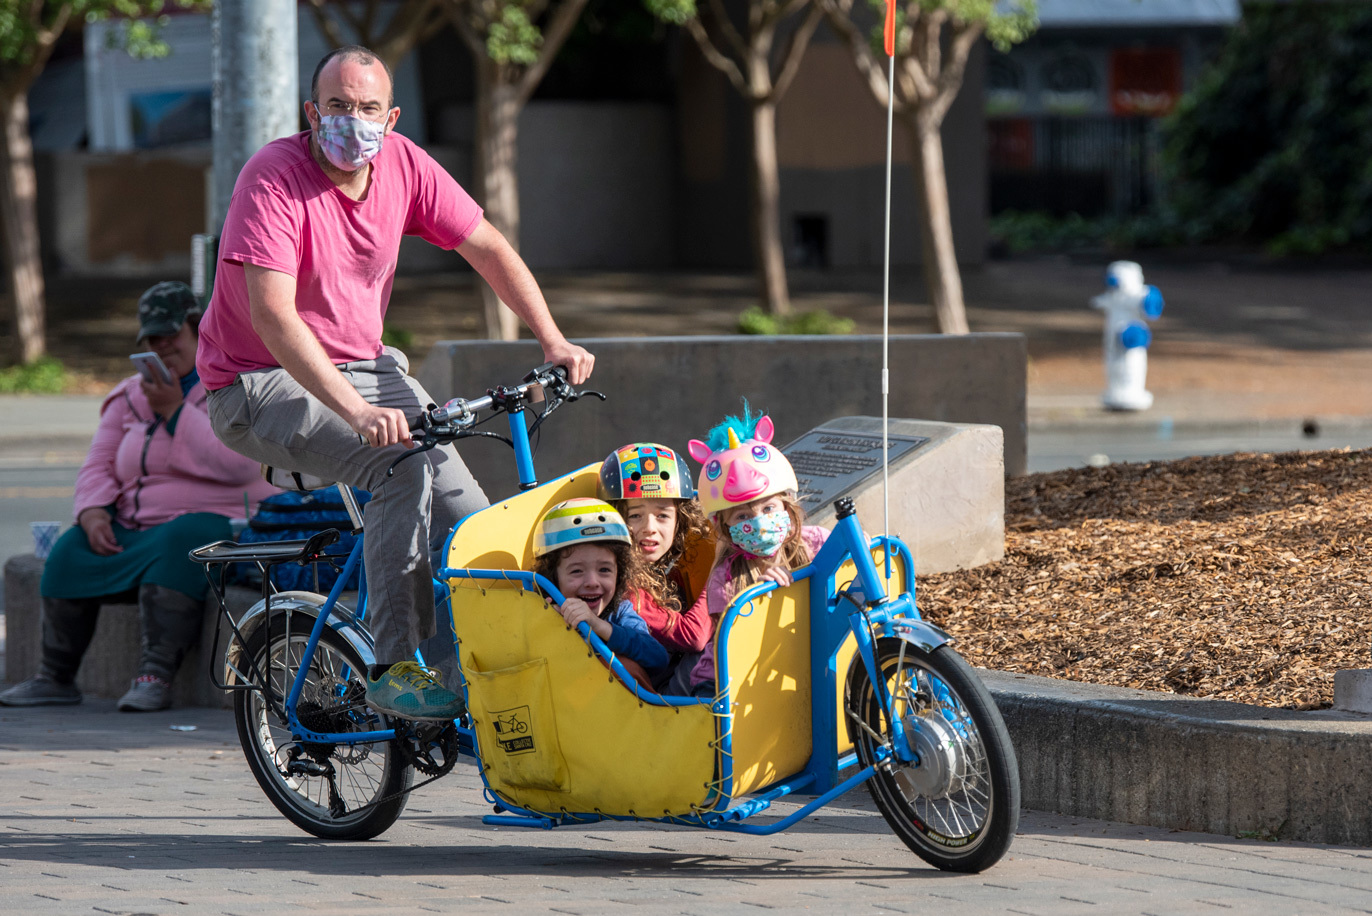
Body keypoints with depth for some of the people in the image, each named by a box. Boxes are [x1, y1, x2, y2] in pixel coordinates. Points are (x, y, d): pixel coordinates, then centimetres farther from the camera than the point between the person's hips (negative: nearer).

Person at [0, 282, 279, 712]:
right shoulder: (129, 397, 18)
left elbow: (238, 464, -17)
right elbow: (98, 465, 13)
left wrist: (175, 410, -17)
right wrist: (93, 512, -10)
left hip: (213, 520, -5)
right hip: (136, 527, 5)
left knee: (173, 544, -38)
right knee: (72, 549, -21)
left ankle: (155, 677, -41)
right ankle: (55, 677, -13)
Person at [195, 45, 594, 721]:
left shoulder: (404, 166, -4)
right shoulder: (274, 177, -23)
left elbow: (487, 249, 4)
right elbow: (271, 313, -32)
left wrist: (552, 341, -9)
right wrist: (357, 412, -42)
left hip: (362, 366, 6)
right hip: (260, 383, -6)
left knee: (459, 504, -14)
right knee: (401, 463, -30)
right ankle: (396, 670, -25)